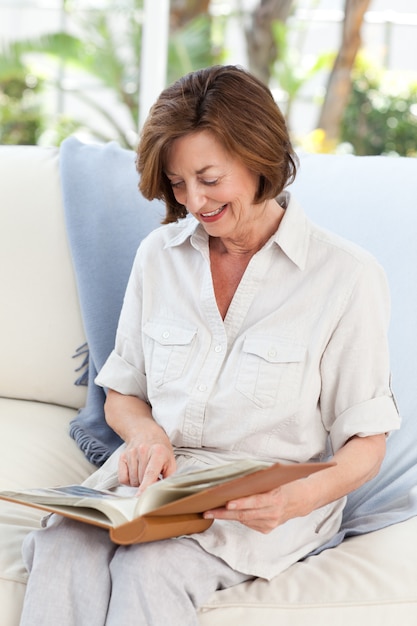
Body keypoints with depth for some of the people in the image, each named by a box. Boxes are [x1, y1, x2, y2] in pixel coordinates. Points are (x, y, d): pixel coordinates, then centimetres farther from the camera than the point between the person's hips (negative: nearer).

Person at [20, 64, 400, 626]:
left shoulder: (348, 277, -5)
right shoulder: (159, 254, 10)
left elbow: (367, 440, -2)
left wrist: (302, 498, -23)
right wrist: (145, 432, -9)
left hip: (268, 499, -3)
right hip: (158, 476, 4)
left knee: (152, 564, -35)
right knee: (64, 547, -30)